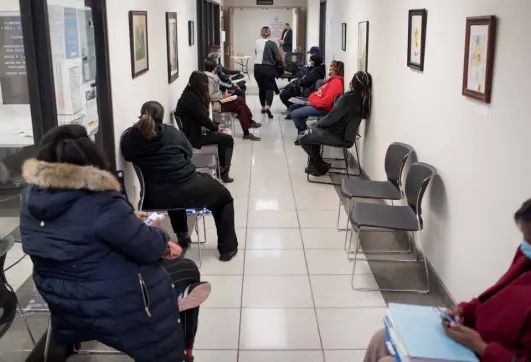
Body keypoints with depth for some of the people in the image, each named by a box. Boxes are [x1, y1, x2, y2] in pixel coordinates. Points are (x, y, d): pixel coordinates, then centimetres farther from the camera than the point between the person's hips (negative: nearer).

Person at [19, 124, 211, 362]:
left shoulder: (31, 195, -4)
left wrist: (128, 220, 10)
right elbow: (149, 248, -20)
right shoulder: (98, 201, -28)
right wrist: (162, 237, 1)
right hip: (115, 308, -8)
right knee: (188, 272, 19)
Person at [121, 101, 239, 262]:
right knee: (224, 197, 26)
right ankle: (228, 248, 26)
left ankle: (182, 237, 48)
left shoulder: (128, 138, -1)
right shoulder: (172, 132, 0)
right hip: (190, 189, -3)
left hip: (157, 199, 3)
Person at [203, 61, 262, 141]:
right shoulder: (209, 78, -19)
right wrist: (223, 95, -16)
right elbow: (211, 96, -25)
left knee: (240, 108, 0)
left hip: (217, 101, 10)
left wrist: (222, 94, 3)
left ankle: (246, 133, 1)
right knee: (240, 100, -10)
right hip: (215, 104, -10)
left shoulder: (211, 76, 12)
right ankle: (250, 122, 6)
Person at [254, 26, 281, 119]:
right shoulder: (272, 44, -10)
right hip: (268, 68, -3)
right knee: (269, 87, 0)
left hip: (257, 67, 4)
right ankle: (268, 107, -20)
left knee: (261, 87, 15)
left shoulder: (256, 42, 1)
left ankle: (263, 107, 22)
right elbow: (277, 57, -7)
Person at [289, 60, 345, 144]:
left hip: (323, 108, -11)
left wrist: (312, 103, -14)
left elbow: (326, 101, -27)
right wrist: (310, 99, 1)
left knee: (294, 114, -20)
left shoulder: (336, 82, -19)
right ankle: (302, 132, 12)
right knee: (292, 108, 14)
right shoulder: (332, 80, 16)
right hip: (316, 103, 11)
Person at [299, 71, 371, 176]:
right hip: (345, 132, 9)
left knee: (303, 138, 1)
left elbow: (332, 117, -22)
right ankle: (315, 163, 27)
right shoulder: (362, 98, 0)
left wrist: (319, 123, -3)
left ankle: (321, 167, 11)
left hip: (336, 135, -9)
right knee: (313, 130, 26)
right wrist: (321, 123, 11)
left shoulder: (348, 98, -28)